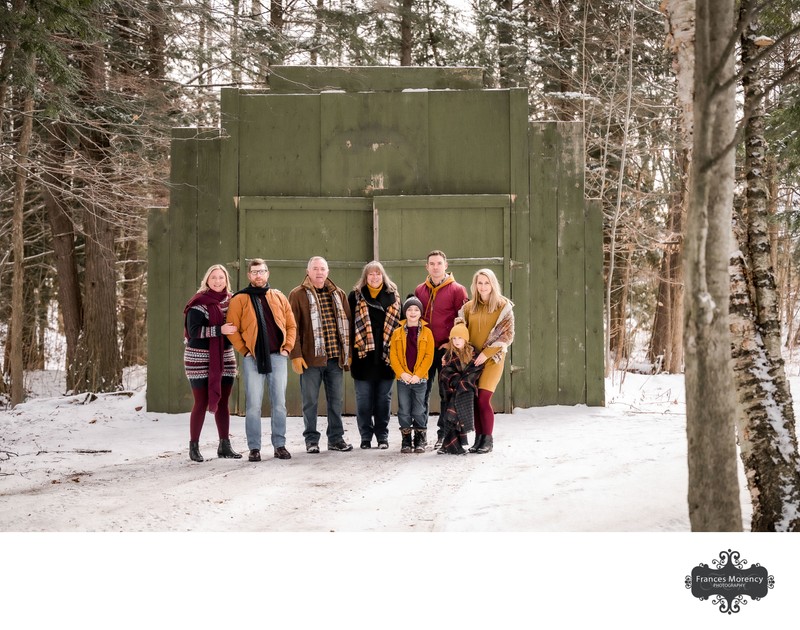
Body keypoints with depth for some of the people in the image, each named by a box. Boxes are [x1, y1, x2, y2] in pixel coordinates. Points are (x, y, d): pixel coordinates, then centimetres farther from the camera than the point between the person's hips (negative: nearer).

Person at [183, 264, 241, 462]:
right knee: (202, 403, -3)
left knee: (222, 402, 9)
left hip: (225, 358, 6)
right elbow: (193, 331, -20)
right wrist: (219, 330, -27)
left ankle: (225, 445, 15)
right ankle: (194, 446, 7)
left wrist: (235, 329, 0)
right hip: (200, 360, -5)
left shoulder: (231, 301, 8)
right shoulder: (199, 302, -10)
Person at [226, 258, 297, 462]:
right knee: (253, 405, -1)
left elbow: (291, 325, 14)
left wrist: (287, 347, 4)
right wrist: (244, 351, -5)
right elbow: (232, 329, 0)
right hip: (253, 358, -2)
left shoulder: (278, 297, 11)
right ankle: (254, 448, 5)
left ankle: (280, 445, 13)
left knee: (279, 403, 5)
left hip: (277, 356, 2)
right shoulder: (240, 299, 2)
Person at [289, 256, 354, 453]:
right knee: (310, 401, 3)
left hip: (336, 357, 4)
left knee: (336, 400, 8)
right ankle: (311, 440, 12)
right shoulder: (298, 295, 1)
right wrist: (295, 355, -11)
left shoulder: (338, 294, 13)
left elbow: (347, 324, 14)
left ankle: (336, 438, 17)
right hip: (311, 357, -3)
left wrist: (349, 352, 8)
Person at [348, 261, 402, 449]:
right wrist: (350, 350, -7)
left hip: (385, 355, 1)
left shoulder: (392, 296, 9)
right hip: (363, 355, -1)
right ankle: (366, 437, 12)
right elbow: (349, 323, 1)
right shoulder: (355, 296, 4)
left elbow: (399, 322, 10)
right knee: (363, 399, 3)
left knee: (384, 398, 7)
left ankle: (383, 436, 16)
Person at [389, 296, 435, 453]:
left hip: (420, 378, -1)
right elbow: (393, 355, 1)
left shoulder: (426, 332, 2)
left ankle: (420, 441, 14)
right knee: (404, 411, 5)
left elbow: (429, 356, -3)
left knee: (419, 411, 4)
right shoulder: (397, 333, 5)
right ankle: (406, 441, 13)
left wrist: (418, 374, -12)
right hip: (403, 378, 1)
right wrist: (402, 373, -12)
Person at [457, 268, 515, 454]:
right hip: (472, 358, 4)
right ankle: (478, 437, 12)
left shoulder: (504, 306, -3)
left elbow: (507, 335, -7)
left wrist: (487, 353, -13)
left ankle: (488, 439, 1)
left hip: (492, 358, -4)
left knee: (483, 399, -12)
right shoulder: (469, 307, 8)